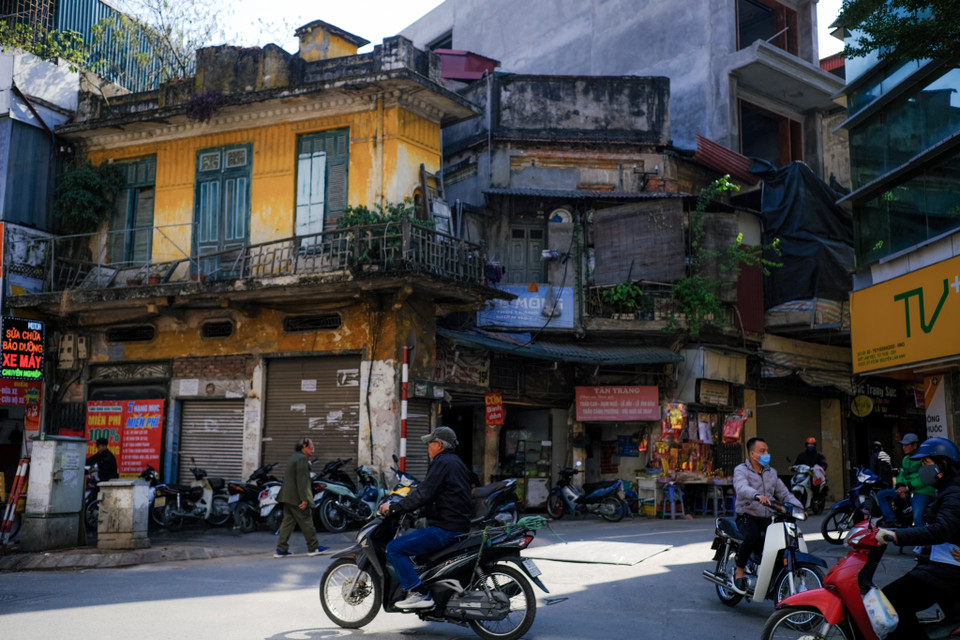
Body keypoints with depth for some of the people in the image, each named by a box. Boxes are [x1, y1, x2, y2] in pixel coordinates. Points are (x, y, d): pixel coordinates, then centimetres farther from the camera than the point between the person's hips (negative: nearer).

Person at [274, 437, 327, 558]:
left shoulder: (293, 458, 18)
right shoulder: (302, 459, -14)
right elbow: (301, 480, -21)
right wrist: (304, 499, -22)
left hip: (287, 497, 10)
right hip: (297, 498, -10)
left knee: (287, 522, 9)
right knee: (306, 522, 0)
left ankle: (281, 550, 8)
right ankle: (313, 548, 8)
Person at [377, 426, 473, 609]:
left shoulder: (442, 463, -13)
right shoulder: (456, 462, 18)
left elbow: (423, 495, -21)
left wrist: (394, 507, -14)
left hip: (445, 529, -11)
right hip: (459, 525, 11)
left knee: (395, 548, -12)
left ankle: (419, 594, -15)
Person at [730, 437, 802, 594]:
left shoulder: (771, 472, 17)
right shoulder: (741, 470, -4)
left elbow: (784, 493, 16)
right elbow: (742, 488, -25)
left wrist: (798, 506, -4)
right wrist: (757, 496, -46)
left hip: (768, 518, 6)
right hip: (747, 517, -5)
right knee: (753, 537, -35)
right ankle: (739, 570, -14)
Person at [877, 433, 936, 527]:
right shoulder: (906, 459, 19)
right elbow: (901, 474, 18)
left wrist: (907, 488, -19)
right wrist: (900, 486, -5)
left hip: (922, 492, -8)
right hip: (907, 491, 8)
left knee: (917, 518, -30)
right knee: (881, 495, -3)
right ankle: (891, 520, -12)